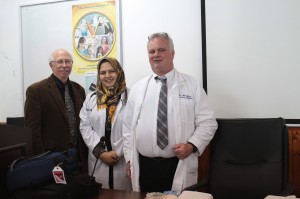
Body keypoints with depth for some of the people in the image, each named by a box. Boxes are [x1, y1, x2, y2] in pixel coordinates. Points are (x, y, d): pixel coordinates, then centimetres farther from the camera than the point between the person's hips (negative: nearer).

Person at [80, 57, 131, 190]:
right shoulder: (91, 97, 9)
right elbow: (85, 126, 4)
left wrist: (118, 152, -12)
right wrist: (100, 152, -6)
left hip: (124, 159, -3)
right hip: (98, 160, 3)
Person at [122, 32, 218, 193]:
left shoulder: (193, 85, 1)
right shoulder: (137, 88, 8)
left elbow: (207, 122, -1)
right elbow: (128, 125, 11)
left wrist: (192, 145, -15)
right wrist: (129, 157, 6)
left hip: (178, 166, -2)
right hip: (144, 166, 2)